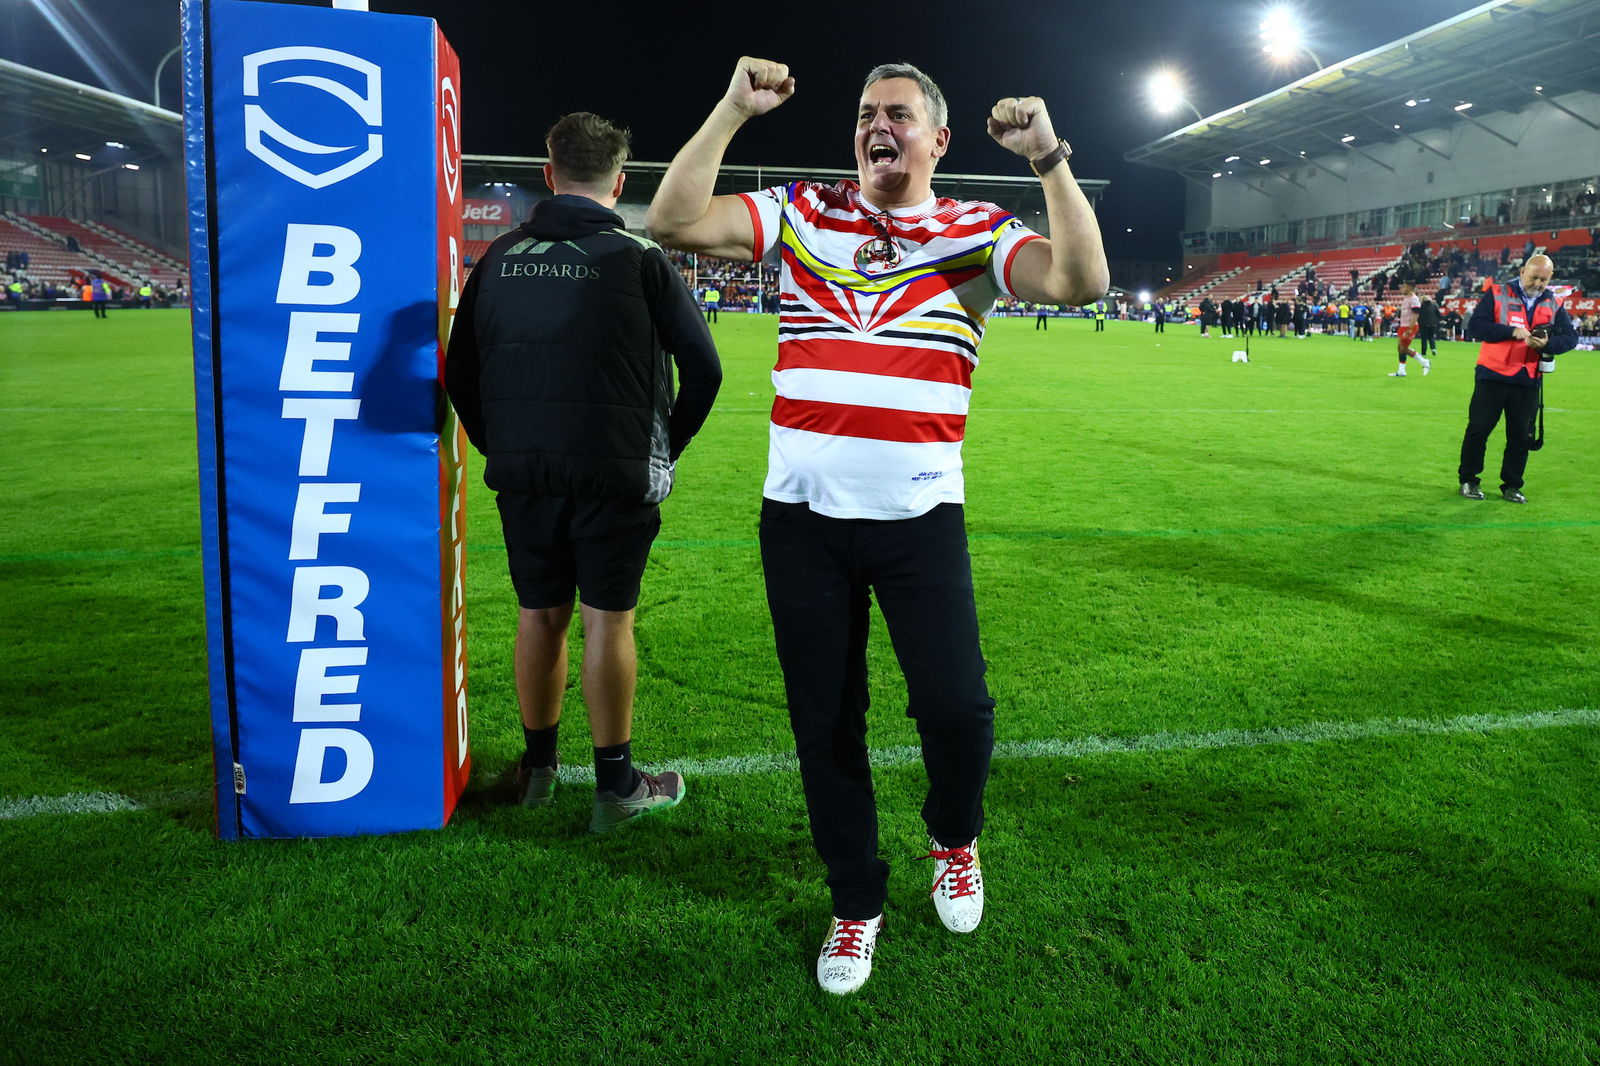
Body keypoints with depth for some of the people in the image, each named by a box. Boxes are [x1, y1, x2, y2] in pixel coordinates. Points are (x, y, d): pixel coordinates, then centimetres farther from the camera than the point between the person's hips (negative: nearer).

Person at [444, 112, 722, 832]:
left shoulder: (501, 257, 6)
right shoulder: (637, 258, -4)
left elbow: (460, 372, 10)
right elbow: (703, 368, -5)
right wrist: (667, 447, 8)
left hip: (521, 473, 3)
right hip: (615, 471, -3)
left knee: (539, 613, 14)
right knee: (607, 618, 3)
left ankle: (537, 767, 27)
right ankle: (615, 786, 13)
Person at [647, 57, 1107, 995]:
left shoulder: (977, 232, 4)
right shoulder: (803, 214, 7)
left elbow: (1082, 279, -12)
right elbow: (675, 222, -3)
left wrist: (1049, 156, -16)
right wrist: (733, 112, -7)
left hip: (920, 516, -1)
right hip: (801, 515, 2)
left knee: (956, 708, -4)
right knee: (825, 721, 9)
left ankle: (954, 840, 32)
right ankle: (858, 901, 30)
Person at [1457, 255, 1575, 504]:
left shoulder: (1554, 305, 9)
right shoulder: (1497, 294, -2)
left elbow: (1571, 337, 5)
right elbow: (1475, 326, -11)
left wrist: (1547, 343, -16)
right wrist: (1512, 331, -19)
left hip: (1528, 381, 3)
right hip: (1492, 377, -3)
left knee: (1520, 436, 7)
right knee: (1478, 430, 1)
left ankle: (1511, 486, 17)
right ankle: (1468, 480, 14)